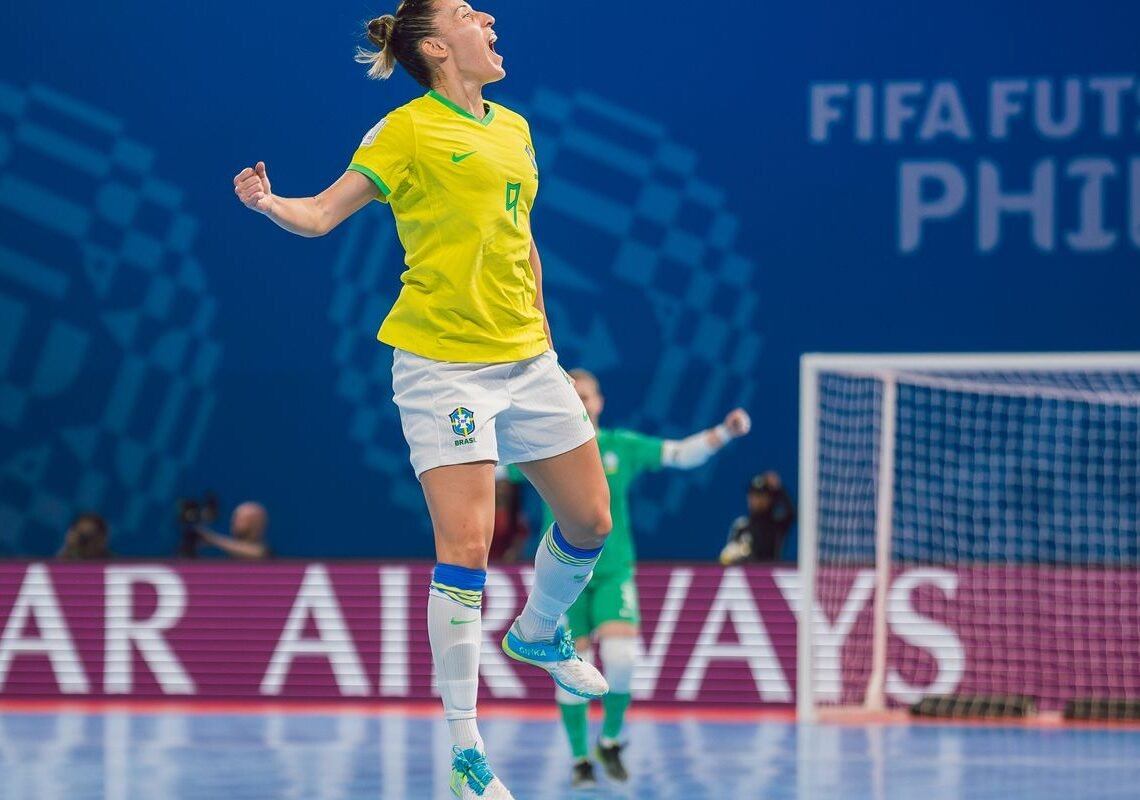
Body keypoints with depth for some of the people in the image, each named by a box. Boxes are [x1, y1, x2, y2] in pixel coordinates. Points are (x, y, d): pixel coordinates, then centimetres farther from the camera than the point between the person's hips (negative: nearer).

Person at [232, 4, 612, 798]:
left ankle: (539, 634, 45)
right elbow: (322, 213, -9)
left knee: (590, 519, 14)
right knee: (465, 549, -12)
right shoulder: (411, 130, -8)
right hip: (444, 365, -7)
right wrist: (269, 202, -29)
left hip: (526, 359, 7)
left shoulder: (514, 128, 11)